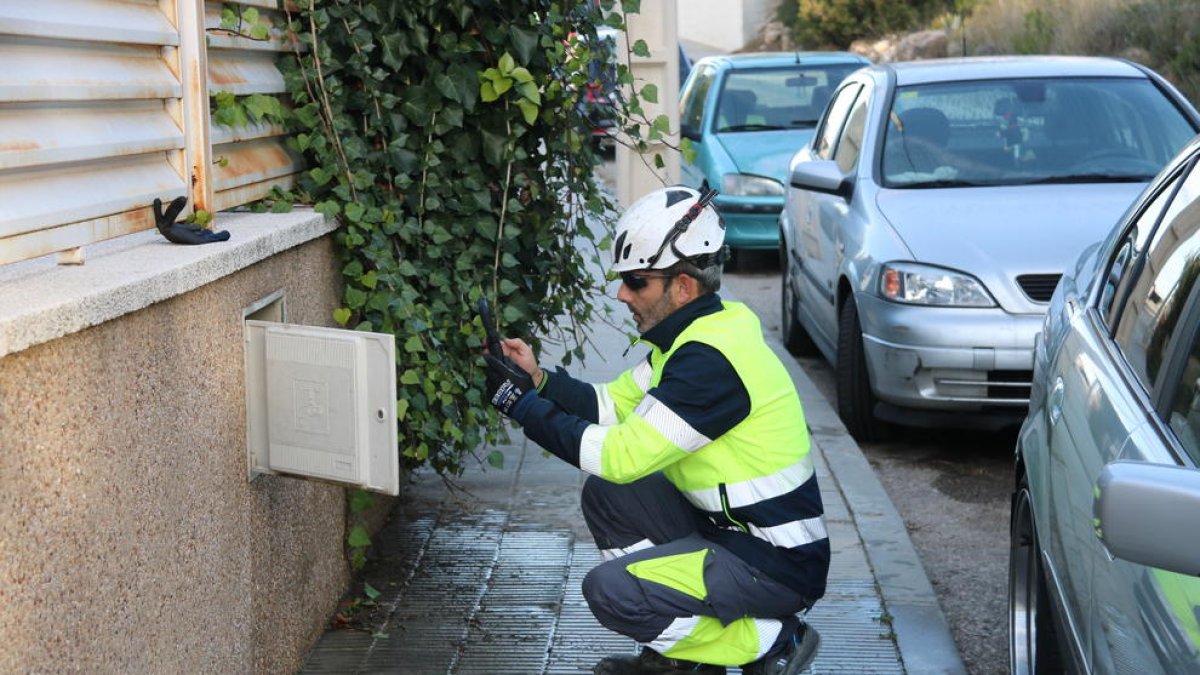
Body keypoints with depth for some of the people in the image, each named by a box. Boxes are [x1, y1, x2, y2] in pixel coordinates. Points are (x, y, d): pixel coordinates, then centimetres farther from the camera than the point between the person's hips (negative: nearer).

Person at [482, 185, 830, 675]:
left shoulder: (711, 359, -24)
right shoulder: (689, 338, 6)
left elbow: (623, 455, -24)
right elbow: (616, 404, 12)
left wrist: (524, 407, -17)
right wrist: (539, 381, -2)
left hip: (778, 565, -10)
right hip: (728, 526, 10)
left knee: (611, 591, -19)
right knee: (605, 495, 9)